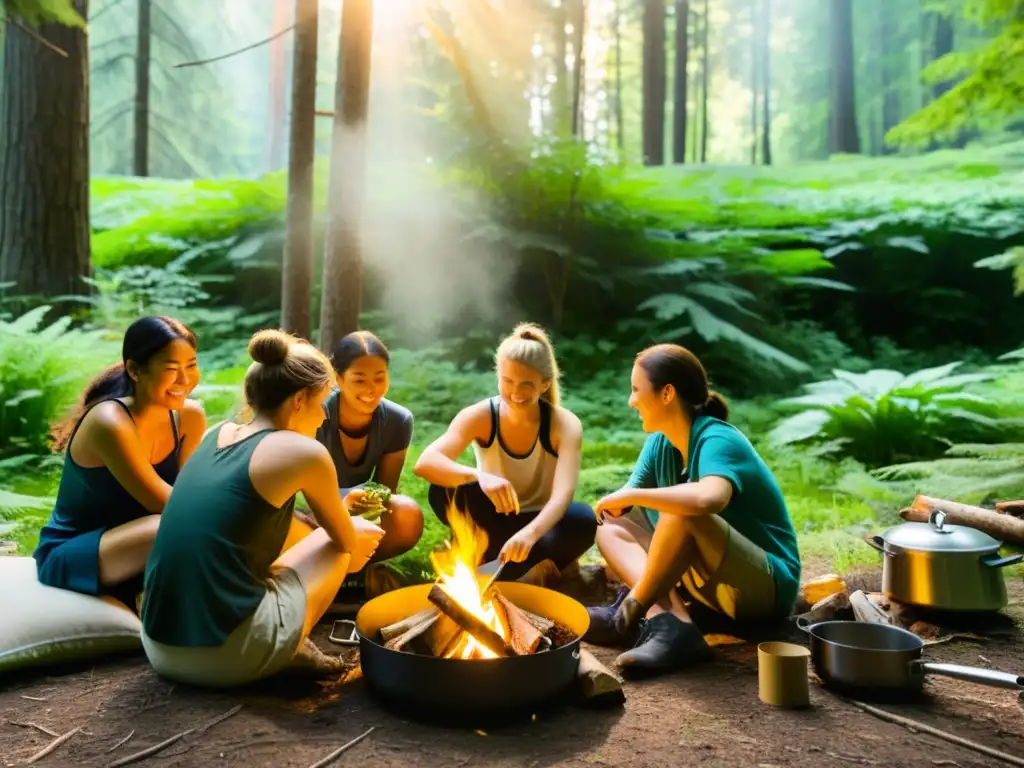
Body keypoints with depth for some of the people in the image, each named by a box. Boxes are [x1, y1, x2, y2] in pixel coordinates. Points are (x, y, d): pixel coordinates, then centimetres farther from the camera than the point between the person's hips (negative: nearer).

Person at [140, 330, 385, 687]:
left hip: (160, 647, 7)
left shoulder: (218, 434, 12)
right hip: (227, 654, -7)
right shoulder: (304, 452, -7)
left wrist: (351, 531, 37)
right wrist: (361, 535, 37)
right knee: (339, 549, 16)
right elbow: (346, 541, 11)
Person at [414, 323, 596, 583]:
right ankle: (534, 564, -22)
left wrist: (530, 533, -54)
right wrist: (477, 476, -53)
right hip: (493, 524, 1)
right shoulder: (479, 416, -17)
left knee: (584, 519, -33)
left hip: (541, 524, 0)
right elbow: (425, 463, -33)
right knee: (445, 492, -29)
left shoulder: (565, 425, -19)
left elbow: (563, 494, -33)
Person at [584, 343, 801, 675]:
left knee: (683, 511, -33)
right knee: (611, 530, -5)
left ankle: (629, 615, -19)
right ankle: (672, 628, -28)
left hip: (767, 585, -8)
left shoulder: (717, 440, -21)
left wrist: (630, 496, -31)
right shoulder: (660, 443, 2)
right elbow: (619, 501, 2)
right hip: (715, 583, 8)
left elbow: (709, 499, -43)